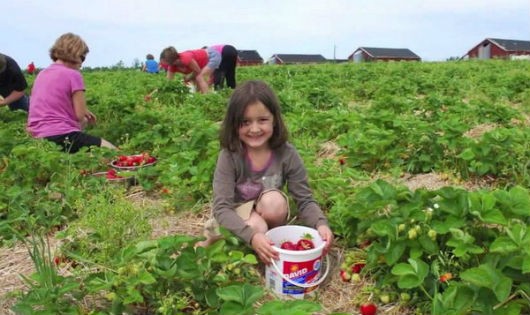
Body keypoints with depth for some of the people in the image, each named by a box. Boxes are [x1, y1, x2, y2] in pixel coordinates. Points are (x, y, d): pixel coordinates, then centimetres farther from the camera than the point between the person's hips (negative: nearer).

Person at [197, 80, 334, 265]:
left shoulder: (287, 154, -18)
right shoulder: (229, 156, -23)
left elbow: (305, 200, -14)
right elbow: (221, 208, -28)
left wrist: (321, 224, -36)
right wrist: (251, 236, -45)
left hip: (269, 217, 1)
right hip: (236, 219, -1)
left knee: (274, 201, -30)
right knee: (257, 226, -33)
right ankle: (217, 241, -3)